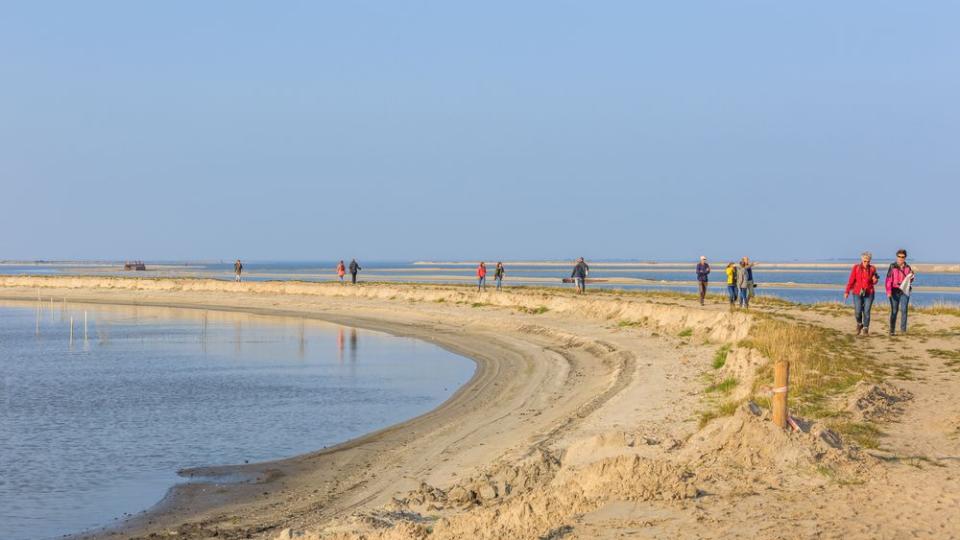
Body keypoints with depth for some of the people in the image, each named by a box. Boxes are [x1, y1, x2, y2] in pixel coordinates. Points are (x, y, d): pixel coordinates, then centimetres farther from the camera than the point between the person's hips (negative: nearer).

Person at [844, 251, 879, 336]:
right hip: (857, 293, -1)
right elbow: (851, 280, -2)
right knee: (857, 312, -6)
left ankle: (865, 330, 6)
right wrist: (847, 291, -7)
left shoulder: (872, 269, 3)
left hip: (869, 293, 1)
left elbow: (874, 281, 15)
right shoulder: (856, 268, -2)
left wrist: (875, 280, -9)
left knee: (866, 312, -4)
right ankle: (859, 324, 25)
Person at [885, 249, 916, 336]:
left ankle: (903, 329, -5)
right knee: (894, 311, 0)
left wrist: (912, 276, -3)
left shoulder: (907, 267, 10)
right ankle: (892, 330, 6)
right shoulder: (892, 267, 0)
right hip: (895, 291, -2)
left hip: (904, 291, 2)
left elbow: (911, 280, 21)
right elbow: (888, 280, -6)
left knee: (904, 310, -8)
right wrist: (889, 291, -15)